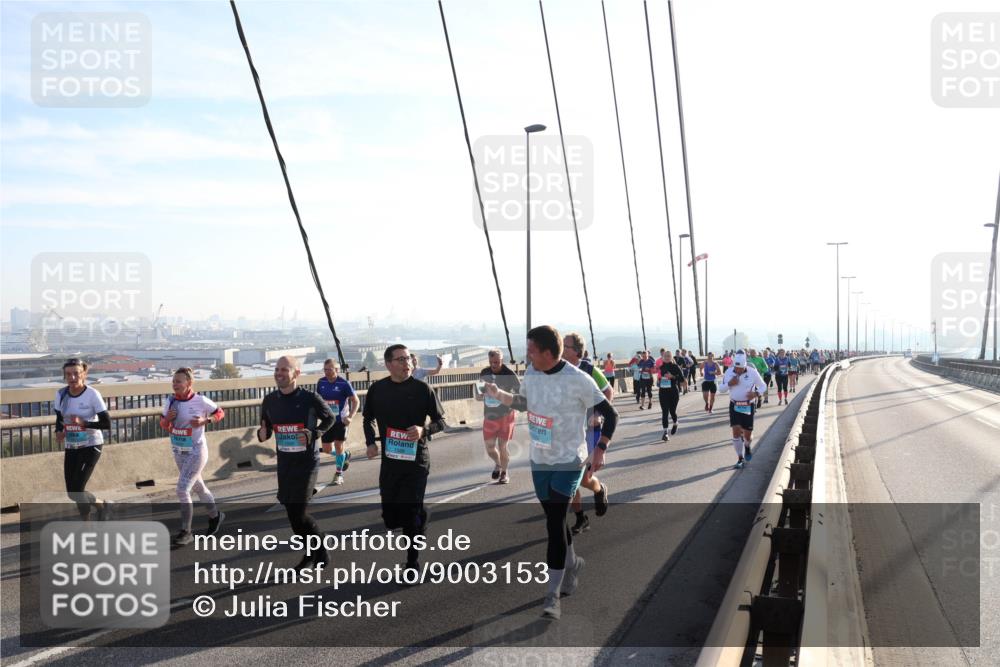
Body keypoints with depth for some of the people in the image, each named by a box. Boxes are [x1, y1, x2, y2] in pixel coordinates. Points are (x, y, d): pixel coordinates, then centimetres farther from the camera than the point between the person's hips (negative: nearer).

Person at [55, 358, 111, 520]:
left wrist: (83, 423, -27)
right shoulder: (61, 394, -2)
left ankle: (101, 504, 20)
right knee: (72, 492, 7)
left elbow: (107, 424, -15)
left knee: (76, 492, -10)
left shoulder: (92, 394, -16)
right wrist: (59, 432, -8)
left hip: (91, 446, -5)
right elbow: (59, 418, 12)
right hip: (71, 447, 5)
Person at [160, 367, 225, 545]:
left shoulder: (200, 401, -16)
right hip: (178, 451, 6)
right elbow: (164, 425, 8)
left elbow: (220, 412, -1)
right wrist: (167, 419, -14)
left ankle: (185, 532, 1)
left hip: (196, 452, -6)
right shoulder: (171, 401, -2)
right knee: (197, 486, 20)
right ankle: (215, 515, 41)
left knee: (182, 490, -12)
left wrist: (205, 421, -18)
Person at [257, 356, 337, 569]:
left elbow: (329, 419, 2)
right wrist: (262, 434, -12)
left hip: (307, 463, -5)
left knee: (299, 513, -8)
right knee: (292, 512, 11)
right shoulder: (270, 400, 1)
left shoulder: (310, 398, -12)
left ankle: (319, 553, 16)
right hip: (284, 463, 5)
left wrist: (314, 434, -14)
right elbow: (265, 428, 12)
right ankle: (312, 553, 31)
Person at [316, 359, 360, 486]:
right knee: (327, 449, 5)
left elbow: (356, 401, -10)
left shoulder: (343, 383, -15)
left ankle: (339, 474, 18)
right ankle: (345, 456, 36)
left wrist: (350, 417, -21)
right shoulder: (321, 382, -2)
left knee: (338, 446, -1)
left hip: (341, 421, -5)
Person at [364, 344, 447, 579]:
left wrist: (424, 430, -22)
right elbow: (368, 418, 15)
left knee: (410, 513, -3)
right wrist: (371, 442, -1)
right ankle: (419, 525, 43)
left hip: (416, 461, -3)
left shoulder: (422, 389, -9)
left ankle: (412, 564, 16)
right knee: (391, 517, 10)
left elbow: (441, 422, -3)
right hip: (389, 460, 4)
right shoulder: (377, 389, -1)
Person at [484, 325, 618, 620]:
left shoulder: (578, 380, -20)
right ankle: (572, 563, 43)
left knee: (555, 523, -10)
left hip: (569, 461, -6)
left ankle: (552, 595, -1)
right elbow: (523, 403, 16)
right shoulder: (531, 373, -2)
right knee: (554, 519, 17)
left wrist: (601, 449, -21)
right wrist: (499, 394, -2)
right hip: (539, 460, 6)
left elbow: (610, 415, -12)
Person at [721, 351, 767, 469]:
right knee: (736, 431, -7)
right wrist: (729, 384, -19)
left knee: (747, 433, 3)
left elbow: (763, 385, 0)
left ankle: (747, 447, 40)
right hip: (734, 405, 1)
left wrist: (756, 393, -20)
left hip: (748, 406, -1)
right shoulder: (729, 372, -6)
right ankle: (740, 458, 5)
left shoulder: (752, 372, -12)